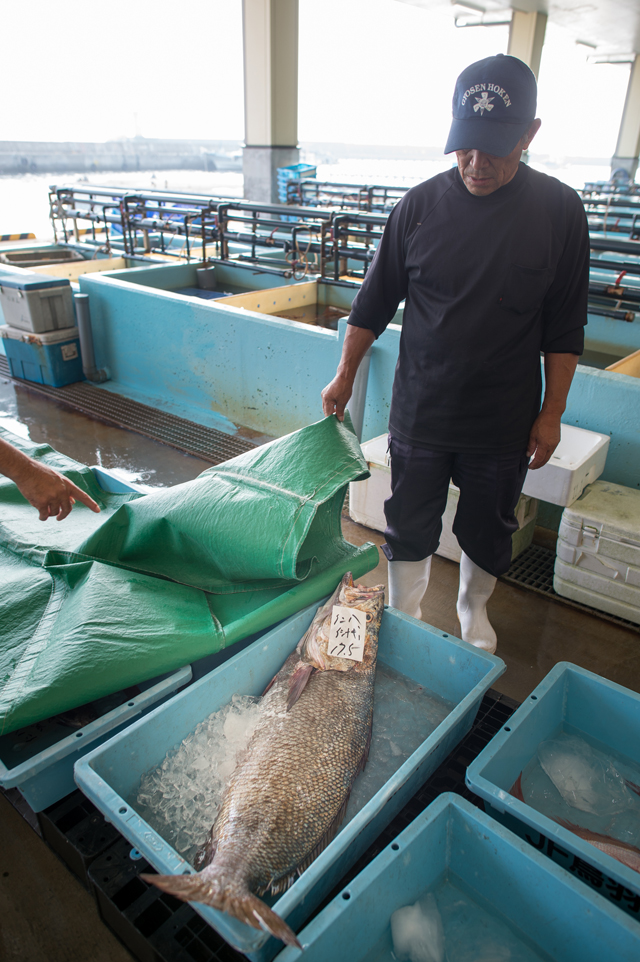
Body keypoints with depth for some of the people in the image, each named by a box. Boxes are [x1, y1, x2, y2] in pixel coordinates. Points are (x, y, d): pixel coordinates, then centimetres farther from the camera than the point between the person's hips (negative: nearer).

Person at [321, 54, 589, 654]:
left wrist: (551, 413, -2)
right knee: (409, 525, 12)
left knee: (488, 530, 17)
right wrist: (344, 377, 5)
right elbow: (375, 301, 4)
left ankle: (474, 612, 44)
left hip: (504, 421, 0)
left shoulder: (559, 210, -5)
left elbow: (565, 326, 0)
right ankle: (404, 621, 36)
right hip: (419, 414, 0)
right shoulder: (420, 206, -5)